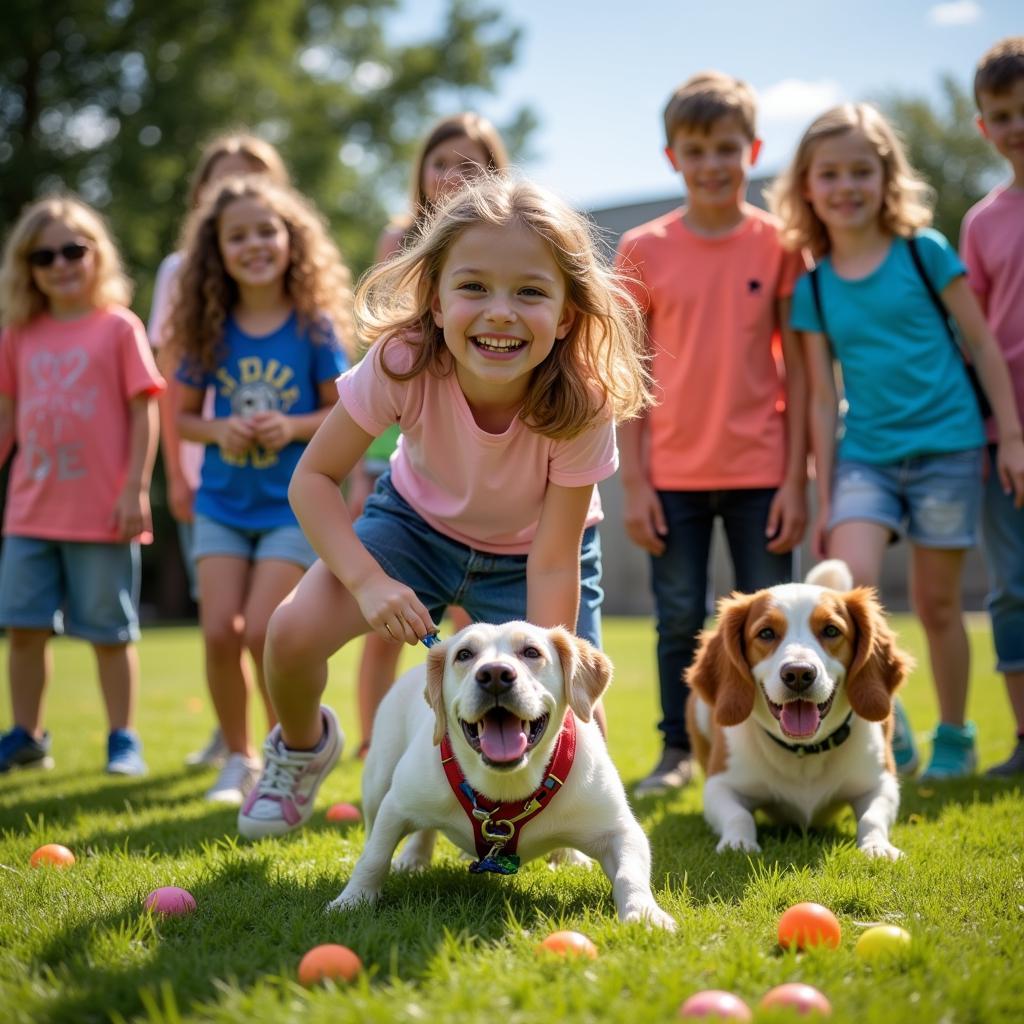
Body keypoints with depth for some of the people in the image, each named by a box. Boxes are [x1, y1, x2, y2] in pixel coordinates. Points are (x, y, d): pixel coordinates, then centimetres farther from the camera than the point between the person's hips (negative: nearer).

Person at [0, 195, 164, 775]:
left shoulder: (119, 326, -3)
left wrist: (135, 489, -11)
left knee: (111, 633, 4)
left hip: (103, 512, -4)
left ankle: (124, 739, 15)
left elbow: (146, 412, -6)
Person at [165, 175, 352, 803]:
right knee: (220, 631, -4)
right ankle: (239, 758, 16)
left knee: (262, 629, -11)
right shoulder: (209, 332, 0)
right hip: (223, 505, 3)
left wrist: (293, 427, -18)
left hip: (293, 504, -3)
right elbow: (184, 416, 8)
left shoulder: (314, 328, -7)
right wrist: (218, 430, -13)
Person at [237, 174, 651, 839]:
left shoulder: (582, 407, -34)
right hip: (420, 520, 1)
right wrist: (368, 582, -34)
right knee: (293, 633, -22)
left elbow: (553, 562, -27)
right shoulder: (403, 364, -33)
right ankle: (303, 745, 14)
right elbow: (315, 476, -22)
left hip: (528, 550, 0)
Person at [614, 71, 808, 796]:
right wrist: (634, 482, -2)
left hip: (761, 470, 0)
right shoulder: (644, 251, 0)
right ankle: (678, 750, 21)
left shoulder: (779, 243, -1)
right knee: (680, 620, 8)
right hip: (674, 474, 1)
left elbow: (798, 366, 1)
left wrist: (796, 476, -4)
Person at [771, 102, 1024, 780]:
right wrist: (823, 495, 6)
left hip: (946, 447, -2)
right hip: (863, 454, 2)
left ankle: (955, 735, 25)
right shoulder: (812, 287, 5)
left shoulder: (925, 252, -1)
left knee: (937, 602, 5)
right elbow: (822, 396, 7)